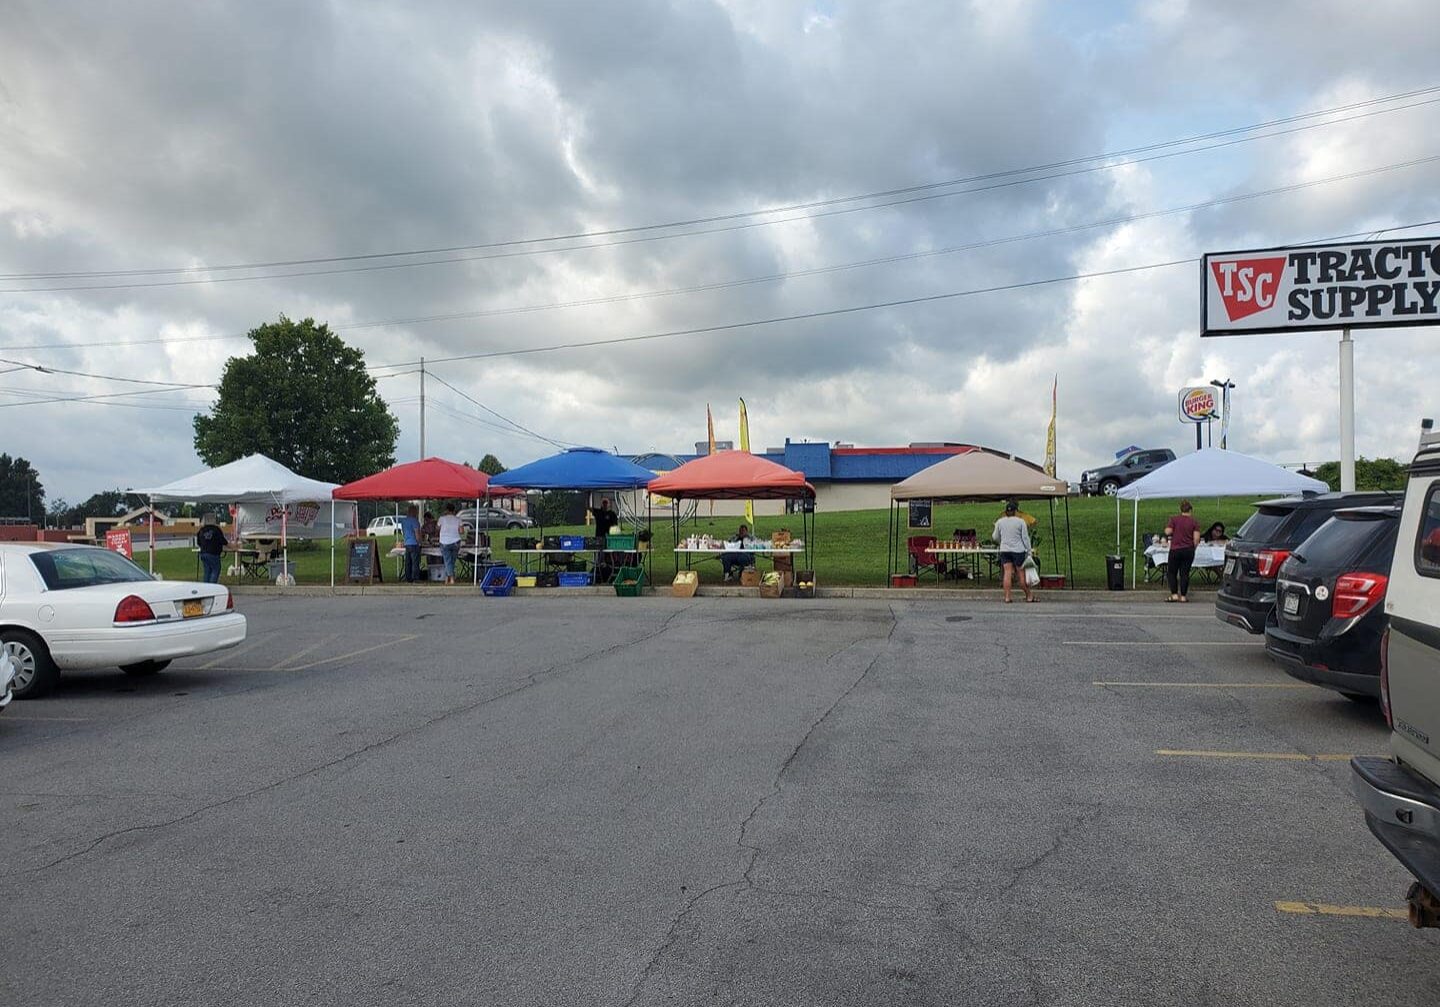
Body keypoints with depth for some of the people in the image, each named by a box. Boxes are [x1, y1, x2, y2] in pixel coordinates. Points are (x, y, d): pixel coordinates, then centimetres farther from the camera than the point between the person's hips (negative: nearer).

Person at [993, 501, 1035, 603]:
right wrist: (1028, 551, 2)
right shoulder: (1021, 521, -4)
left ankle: (1007, 597, -4)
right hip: (1018, 550, -2)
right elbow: (1025, 538, -4)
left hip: (1004, 550, 2)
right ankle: (1029, 595, 15)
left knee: (1007, 573, 1)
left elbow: (996, 537, 13)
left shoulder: (999, 522, 4)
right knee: (1021, 573, 5)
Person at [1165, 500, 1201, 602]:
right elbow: (1196, 538, -7)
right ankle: (1183, 596, 6)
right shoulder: (1194, 521, -1)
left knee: (1171, 572, 9)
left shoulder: (1174, 519, -5)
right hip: (1189, 550, 2)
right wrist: (1193, 547, 9)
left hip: (1175, 550, -2)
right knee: (1185, 573, 6)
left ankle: (1174, 594, 0)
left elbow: (1168, 532, -14)